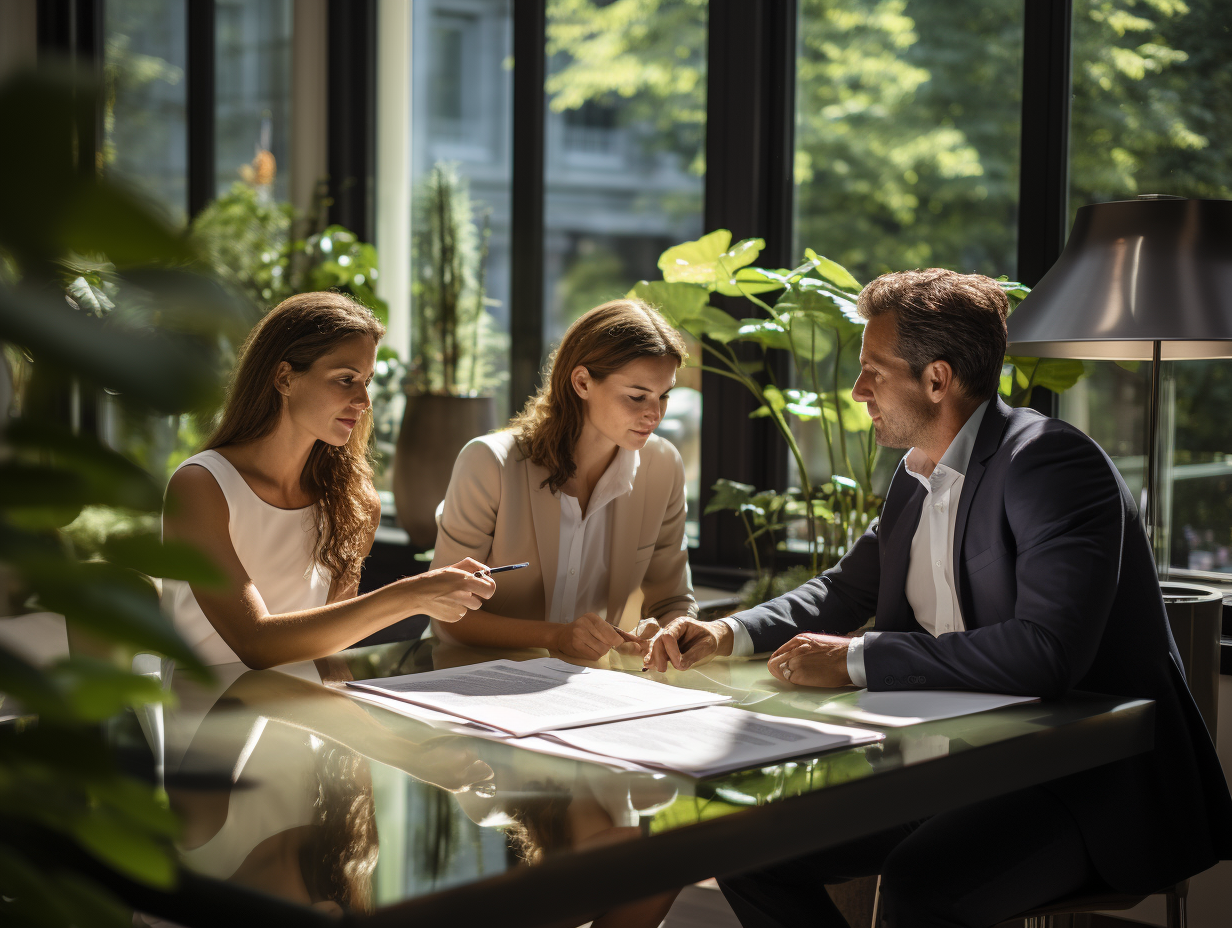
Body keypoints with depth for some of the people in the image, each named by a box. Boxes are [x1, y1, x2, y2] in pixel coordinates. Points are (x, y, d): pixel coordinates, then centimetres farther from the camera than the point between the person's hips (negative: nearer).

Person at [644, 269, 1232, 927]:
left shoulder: (1052, 462, -17)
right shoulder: (915, 479, 10)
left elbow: (1047, 651, -30)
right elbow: (845, 590, 23)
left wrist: (856, 660, -25)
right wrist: (726, 636, 5)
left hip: (1095, 783, -8)